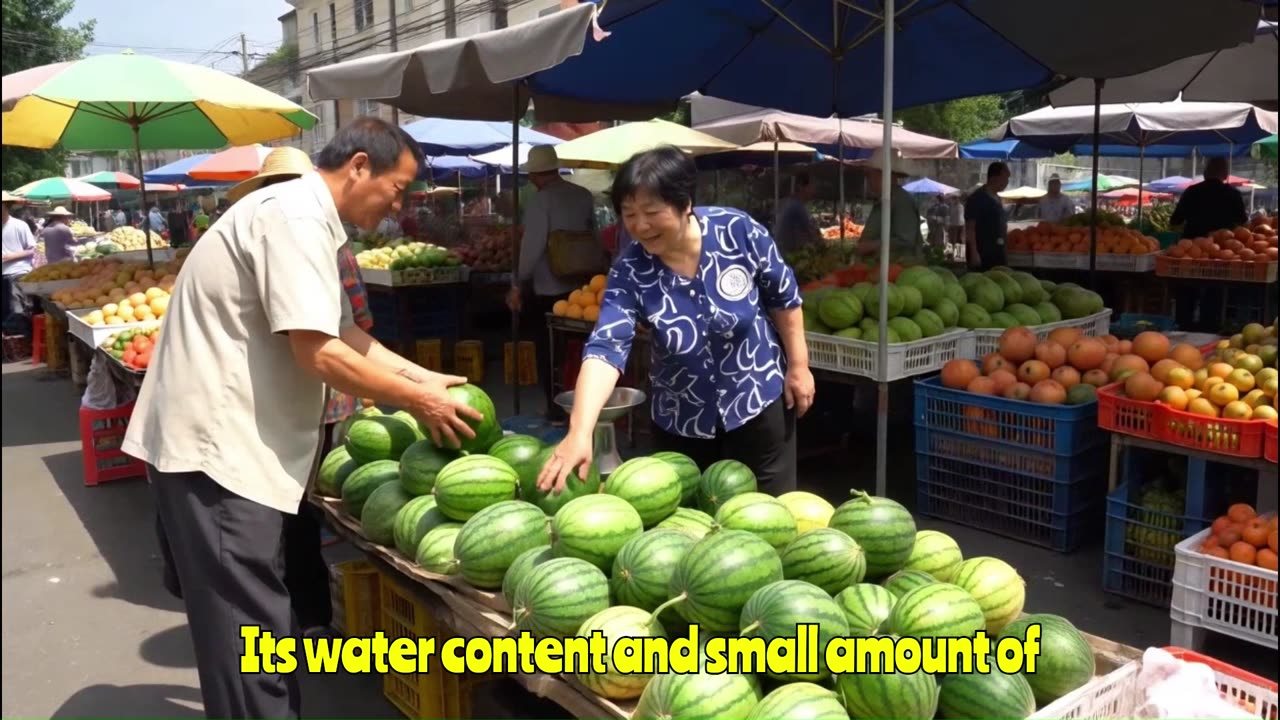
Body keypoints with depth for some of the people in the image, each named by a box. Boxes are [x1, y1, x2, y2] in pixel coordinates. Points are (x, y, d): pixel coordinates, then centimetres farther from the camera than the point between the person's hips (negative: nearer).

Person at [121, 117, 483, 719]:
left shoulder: (304, 218, 15)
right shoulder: (294, 218, -18)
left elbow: (344, 334, 16)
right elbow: (318, 352, -24)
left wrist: (425, 378, 8)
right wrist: (416, 399, -13)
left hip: (233, 439, 10)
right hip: (215, 444, -10)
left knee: (258, 618, 19)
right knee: (252, 627, -2)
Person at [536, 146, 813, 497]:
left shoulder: (738, 231, -19)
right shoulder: (630, 273, -20)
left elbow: (784, 297, -4)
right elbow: (605, 349, -32)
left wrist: (799, 366, 0)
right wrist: (580, 431, -45)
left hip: (759, 399, -1)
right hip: (681, 419, 1)